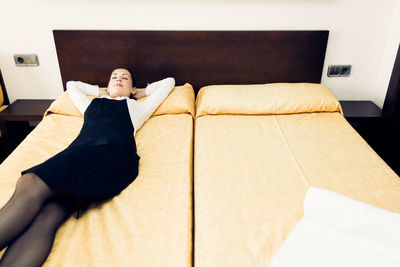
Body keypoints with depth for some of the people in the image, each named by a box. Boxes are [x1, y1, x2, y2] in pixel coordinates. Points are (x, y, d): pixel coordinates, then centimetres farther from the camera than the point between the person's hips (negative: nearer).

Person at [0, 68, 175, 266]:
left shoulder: (137, 107, 33)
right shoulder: (92, 104, 41)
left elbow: (169, 81, 45)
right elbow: (71, 84, 62)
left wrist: (139, 93, 49)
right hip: (77, 152, 4)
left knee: (32, 184, -29)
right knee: (47, 216, -29)